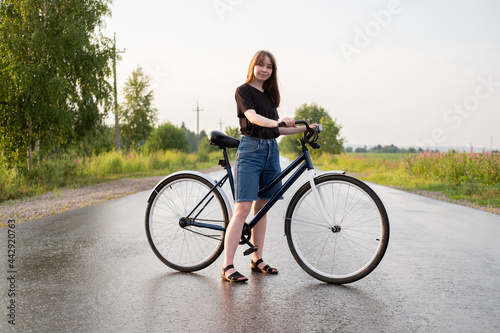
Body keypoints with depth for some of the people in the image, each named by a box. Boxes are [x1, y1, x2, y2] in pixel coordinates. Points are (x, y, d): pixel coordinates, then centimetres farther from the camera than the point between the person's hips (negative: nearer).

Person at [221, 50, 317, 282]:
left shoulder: (269, 95, 19)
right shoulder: (244, 90, -2)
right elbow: (253, 117, -20)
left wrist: (303, 128, 12)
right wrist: (277, 121, -37)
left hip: (271, 151, 7)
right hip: (250, 150, -7)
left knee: (262, 208, 10)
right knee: (242, 209, -13)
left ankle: (257, 260, 18)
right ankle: (228, 267, -11)